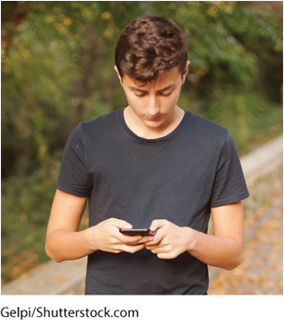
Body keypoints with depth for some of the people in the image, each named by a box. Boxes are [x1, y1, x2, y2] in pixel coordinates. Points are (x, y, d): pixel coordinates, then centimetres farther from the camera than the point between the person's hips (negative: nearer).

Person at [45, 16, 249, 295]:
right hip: (105, 290, 1)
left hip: (187, 289, 0)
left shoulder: (216, 144, 0)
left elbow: (233, 253, 4)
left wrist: (190, 239, -15)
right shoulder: (86, 141, 1)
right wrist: (94, 237, -16)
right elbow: (55, 244, 5)